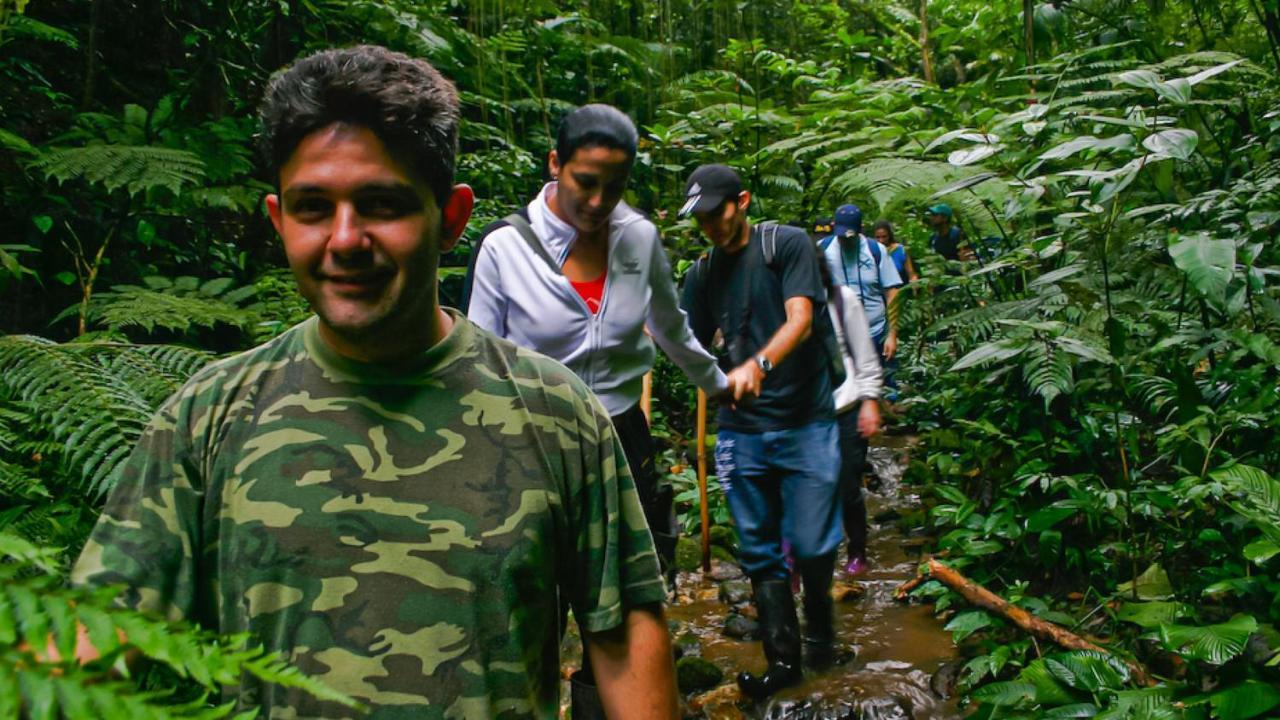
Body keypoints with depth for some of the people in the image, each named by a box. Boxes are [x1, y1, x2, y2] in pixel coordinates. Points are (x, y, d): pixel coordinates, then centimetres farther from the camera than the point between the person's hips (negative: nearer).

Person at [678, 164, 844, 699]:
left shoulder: (788, 244, -3)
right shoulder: (702, 273, 10)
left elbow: (800, 319, -17)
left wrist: (758, 364, -32)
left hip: (805, 422, -4)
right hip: (741, 430, 4)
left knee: (812, 544, -2)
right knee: (759, 552, 8)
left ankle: (819, 624, 28)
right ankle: (782, 658, 22)